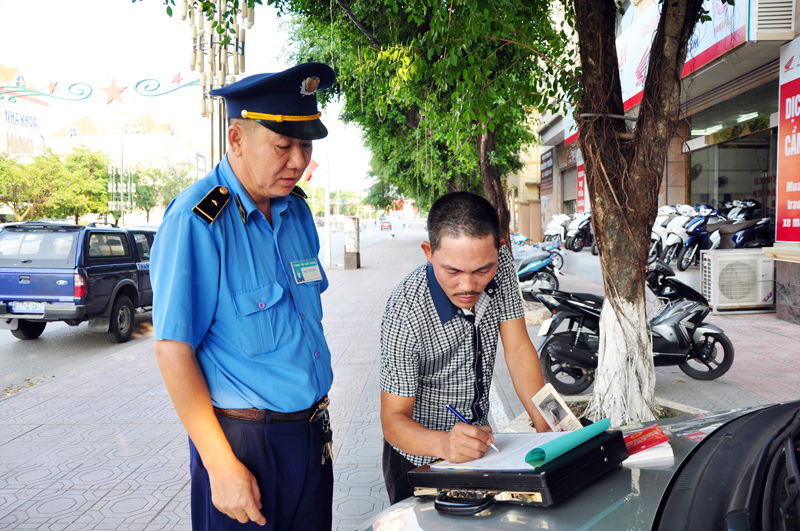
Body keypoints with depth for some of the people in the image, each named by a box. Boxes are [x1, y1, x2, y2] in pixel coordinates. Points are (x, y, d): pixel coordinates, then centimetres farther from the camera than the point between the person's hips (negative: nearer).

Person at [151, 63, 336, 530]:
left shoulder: (296, 209, 5)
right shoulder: (197, 220, -18)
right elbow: (173, 351, -18)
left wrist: (318, 416, 16)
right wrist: (222, 466, -19)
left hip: (312, 431, 7)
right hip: (246, 440, -7)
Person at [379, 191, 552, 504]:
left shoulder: (500, 264, -16)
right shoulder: (405, 312, -32)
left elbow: (518, 350, -13)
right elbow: (394, 419, -27)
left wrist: (548, 427, -24)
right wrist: (443, 444, -47)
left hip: (480, 444, 5)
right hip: (419, 458, -5)